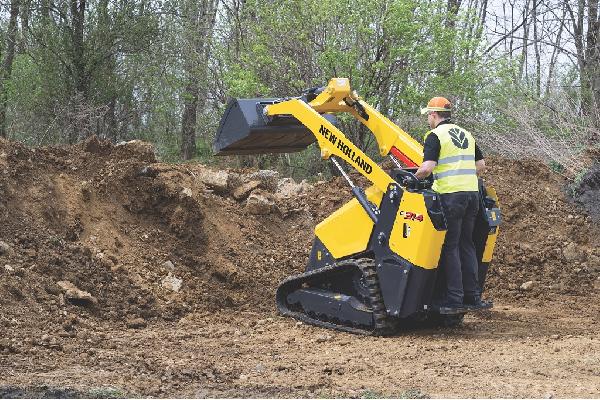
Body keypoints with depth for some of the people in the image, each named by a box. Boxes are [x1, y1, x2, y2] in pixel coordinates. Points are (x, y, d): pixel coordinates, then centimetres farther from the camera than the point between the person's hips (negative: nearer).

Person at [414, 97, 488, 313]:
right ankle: (473, 297, 14)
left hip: (451, 196, -7)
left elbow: (427, 167, -17)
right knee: (466, 245, 13)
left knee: (450, 248, -2)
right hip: (472, 192, 7)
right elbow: (481, 165, 20)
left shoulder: (435, 135, -6)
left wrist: (414, 177, 1)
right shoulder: (466, 134, 17)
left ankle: (454, 299, -4)